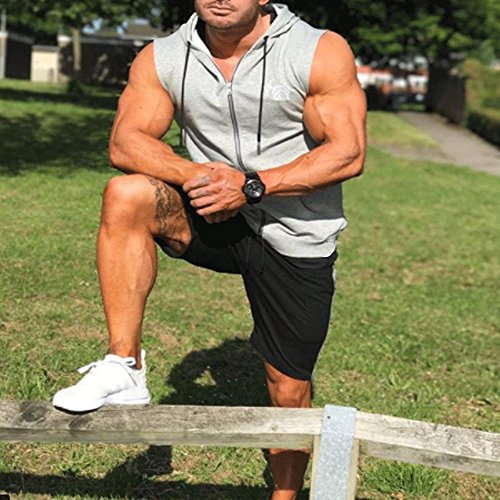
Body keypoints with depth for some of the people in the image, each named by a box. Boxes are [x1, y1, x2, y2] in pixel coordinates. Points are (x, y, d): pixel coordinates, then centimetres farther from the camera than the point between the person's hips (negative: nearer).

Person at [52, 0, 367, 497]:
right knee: (125, 196, -26)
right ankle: (124, 369, -19)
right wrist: (193, 173, -30)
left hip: (296, 239, -2)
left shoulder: (322, 52, -12)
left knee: (290, 392, 5)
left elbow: (348, 153, -17)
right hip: (214, 220, 2)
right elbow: (126, 141, -11)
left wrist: (252, 185, -26)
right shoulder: (161, 59, -3)